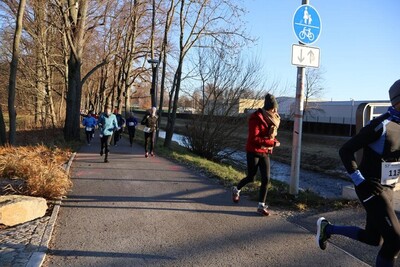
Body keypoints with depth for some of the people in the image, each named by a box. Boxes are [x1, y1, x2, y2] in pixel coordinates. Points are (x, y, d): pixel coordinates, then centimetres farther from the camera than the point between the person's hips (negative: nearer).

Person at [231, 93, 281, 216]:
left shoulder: (272, 119, 5)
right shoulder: (256, 118, -19)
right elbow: (254, 139, -24)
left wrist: (274, 140, -5)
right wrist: (272, 143, -26)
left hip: (265, 153, 6)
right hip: (254, 152, -6)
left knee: (266, 179, 0)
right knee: (251, 178, 6)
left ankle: (261, 206, 10)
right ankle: (236, 189, 37)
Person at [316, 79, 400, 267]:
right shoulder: (382, 125, -19)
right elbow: (345, 151, -18)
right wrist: (360, 181, -19)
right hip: (371, 188, -8)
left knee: (373, 238, 16)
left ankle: (327, 228, 31)